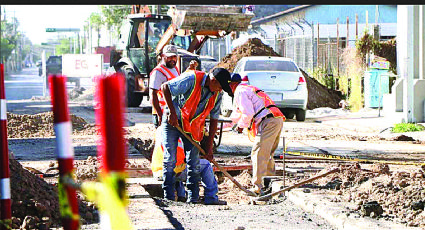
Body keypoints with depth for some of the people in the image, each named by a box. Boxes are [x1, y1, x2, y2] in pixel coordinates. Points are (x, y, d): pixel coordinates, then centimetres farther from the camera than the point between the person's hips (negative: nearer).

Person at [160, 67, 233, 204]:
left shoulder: (217, 95, -3)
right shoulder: (191, 79, -22)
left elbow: (214, 119, 4)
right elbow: (165, 87, -19)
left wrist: (209, 145, 1)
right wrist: (172, 112, -22)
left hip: (192, 127, 5)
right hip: (172, 121, -5)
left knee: (194, 162, 0)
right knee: (170, 159, -8)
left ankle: (193, 198, 7)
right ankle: (169, 197, -1)